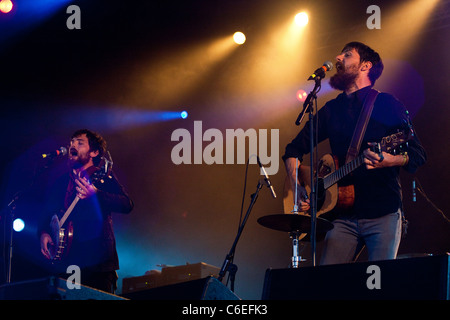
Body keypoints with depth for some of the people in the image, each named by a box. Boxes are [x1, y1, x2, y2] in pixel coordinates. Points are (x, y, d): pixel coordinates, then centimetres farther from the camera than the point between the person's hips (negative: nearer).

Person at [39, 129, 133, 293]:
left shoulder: (103, 176, 3)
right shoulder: (61, 182, 19)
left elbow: (127, 205, -12)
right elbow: (47, 213, 24)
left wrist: (95, 193, -25)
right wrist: (43, 233, 2)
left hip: (97, 260, -5)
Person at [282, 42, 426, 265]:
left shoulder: (386, 104, 3)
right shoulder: (331, 110, 16)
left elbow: (418, 155, -4)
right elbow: (294, 148, 23)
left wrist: (388, 160, -24)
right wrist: (296, 186, 6)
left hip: (383, 213, -3)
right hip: (344, 215, 4)